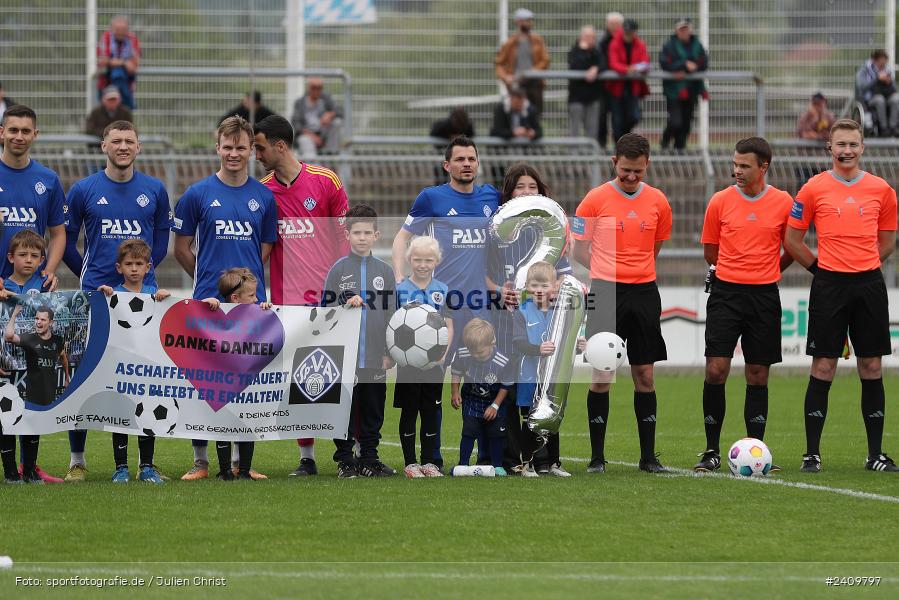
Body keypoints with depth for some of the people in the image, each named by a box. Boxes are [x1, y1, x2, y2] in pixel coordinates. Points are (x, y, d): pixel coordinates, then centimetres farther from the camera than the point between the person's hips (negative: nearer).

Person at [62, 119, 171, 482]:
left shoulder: (155, 190, 7)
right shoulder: (83, 190, 2)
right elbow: (66, 240, 9)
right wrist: (90, 276, 8)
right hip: (95, 297, -1)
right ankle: (77, 460, 4)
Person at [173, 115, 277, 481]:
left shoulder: (264, 197, 7)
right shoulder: (198, 194, 1)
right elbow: (182, 249, 7)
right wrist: (210, 279, 10)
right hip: (209, 301, -2)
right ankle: (200, 460, 7)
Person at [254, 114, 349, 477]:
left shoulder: (325, 181, -1)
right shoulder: (262, 191, 6)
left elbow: (346, 235, 5)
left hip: (330, 295, -2)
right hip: (287, 297, 2)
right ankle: (307, 457, 8)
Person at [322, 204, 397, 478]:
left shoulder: (385, 271, 9)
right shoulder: (338, 269, 2)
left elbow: (391, 313, 11)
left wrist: (390, 351, 6)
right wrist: (346, 306, -16)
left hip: (375, 357, 2)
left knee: (373, 411, 7)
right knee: (344, 409, 1)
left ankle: (369, 459, 15)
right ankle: (345, 461, 8)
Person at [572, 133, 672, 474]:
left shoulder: (657, 201, 5)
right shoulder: (595, 199, -2)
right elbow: (579, 251, 4)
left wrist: (635, 271, 12)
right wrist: (609, 273, 4)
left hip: (644, 292, 2)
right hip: (605, 293, -2)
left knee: (644, 374, 2)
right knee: (600, 374, -2)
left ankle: (648, 455, 7)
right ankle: (597, 456, 3)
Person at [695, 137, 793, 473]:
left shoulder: (783, 203, 1)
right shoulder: (720, 201, 1)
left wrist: (766, 272, 12)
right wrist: (737, 271, 12)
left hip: (764, 296, 0)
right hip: (725, 292, 0)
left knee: (758, 376, 3)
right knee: (716, 370, -8)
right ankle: (711, 451, 0)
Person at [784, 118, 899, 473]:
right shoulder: (814, 189, 0)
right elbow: (791, 240, 5)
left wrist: (863, 266, 9)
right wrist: (821, 268, 4)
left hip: (869, 283, 2)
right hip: (829, 286, -2)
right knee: (823, 368, -3)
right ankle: (812, 453, 1)